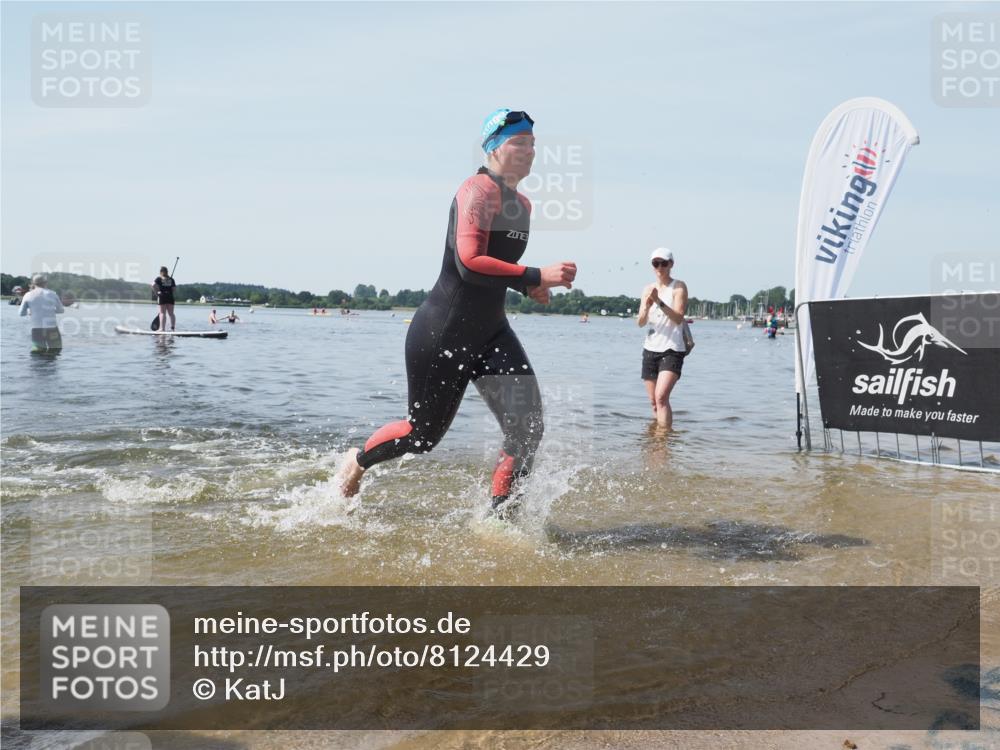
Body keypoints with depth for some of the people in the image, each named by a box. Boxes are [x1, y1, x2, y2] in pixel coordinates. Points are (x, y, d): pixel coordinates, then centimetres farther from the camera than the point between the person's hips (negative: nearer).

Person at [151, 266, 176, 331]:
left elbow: (153, 285, -15)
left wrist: (156, 292, -5)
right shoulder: (171, 279, 8)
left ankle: (162, 328, -8)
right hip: (170, 297, 3)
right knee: (171, 313, 8)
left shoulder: (159, 278, 0)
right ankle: (173, 327, 5)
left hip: (162, 296, -3)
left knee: (162, 313, -2)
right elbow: (174, 288, 3)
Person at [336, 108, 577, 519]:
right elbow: (469, 263, -30)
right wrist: (537, 276, -32)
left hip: (491, 333, 8)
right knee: (424, 433, 10)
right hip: (442, 334, -8)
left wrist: (526, 286, 7)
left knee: (527, 427, -9)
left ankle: (498, 520, 4)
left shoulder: (522, 206, 11)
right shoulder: (478, 190, -17)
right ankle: (357, 461, 40)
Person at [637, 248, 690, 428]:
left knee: (661, 397, -21)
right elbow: (641, 322, 3)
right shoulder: (648, 289, 10)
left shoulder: (679, 287, -4)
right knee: (654, 402, 11)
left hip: (672, 350, -5)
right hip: (650, 349, 5)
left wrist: (659, 302, -25)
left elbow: (679, 318, -15)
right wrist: (646, 307, -17)